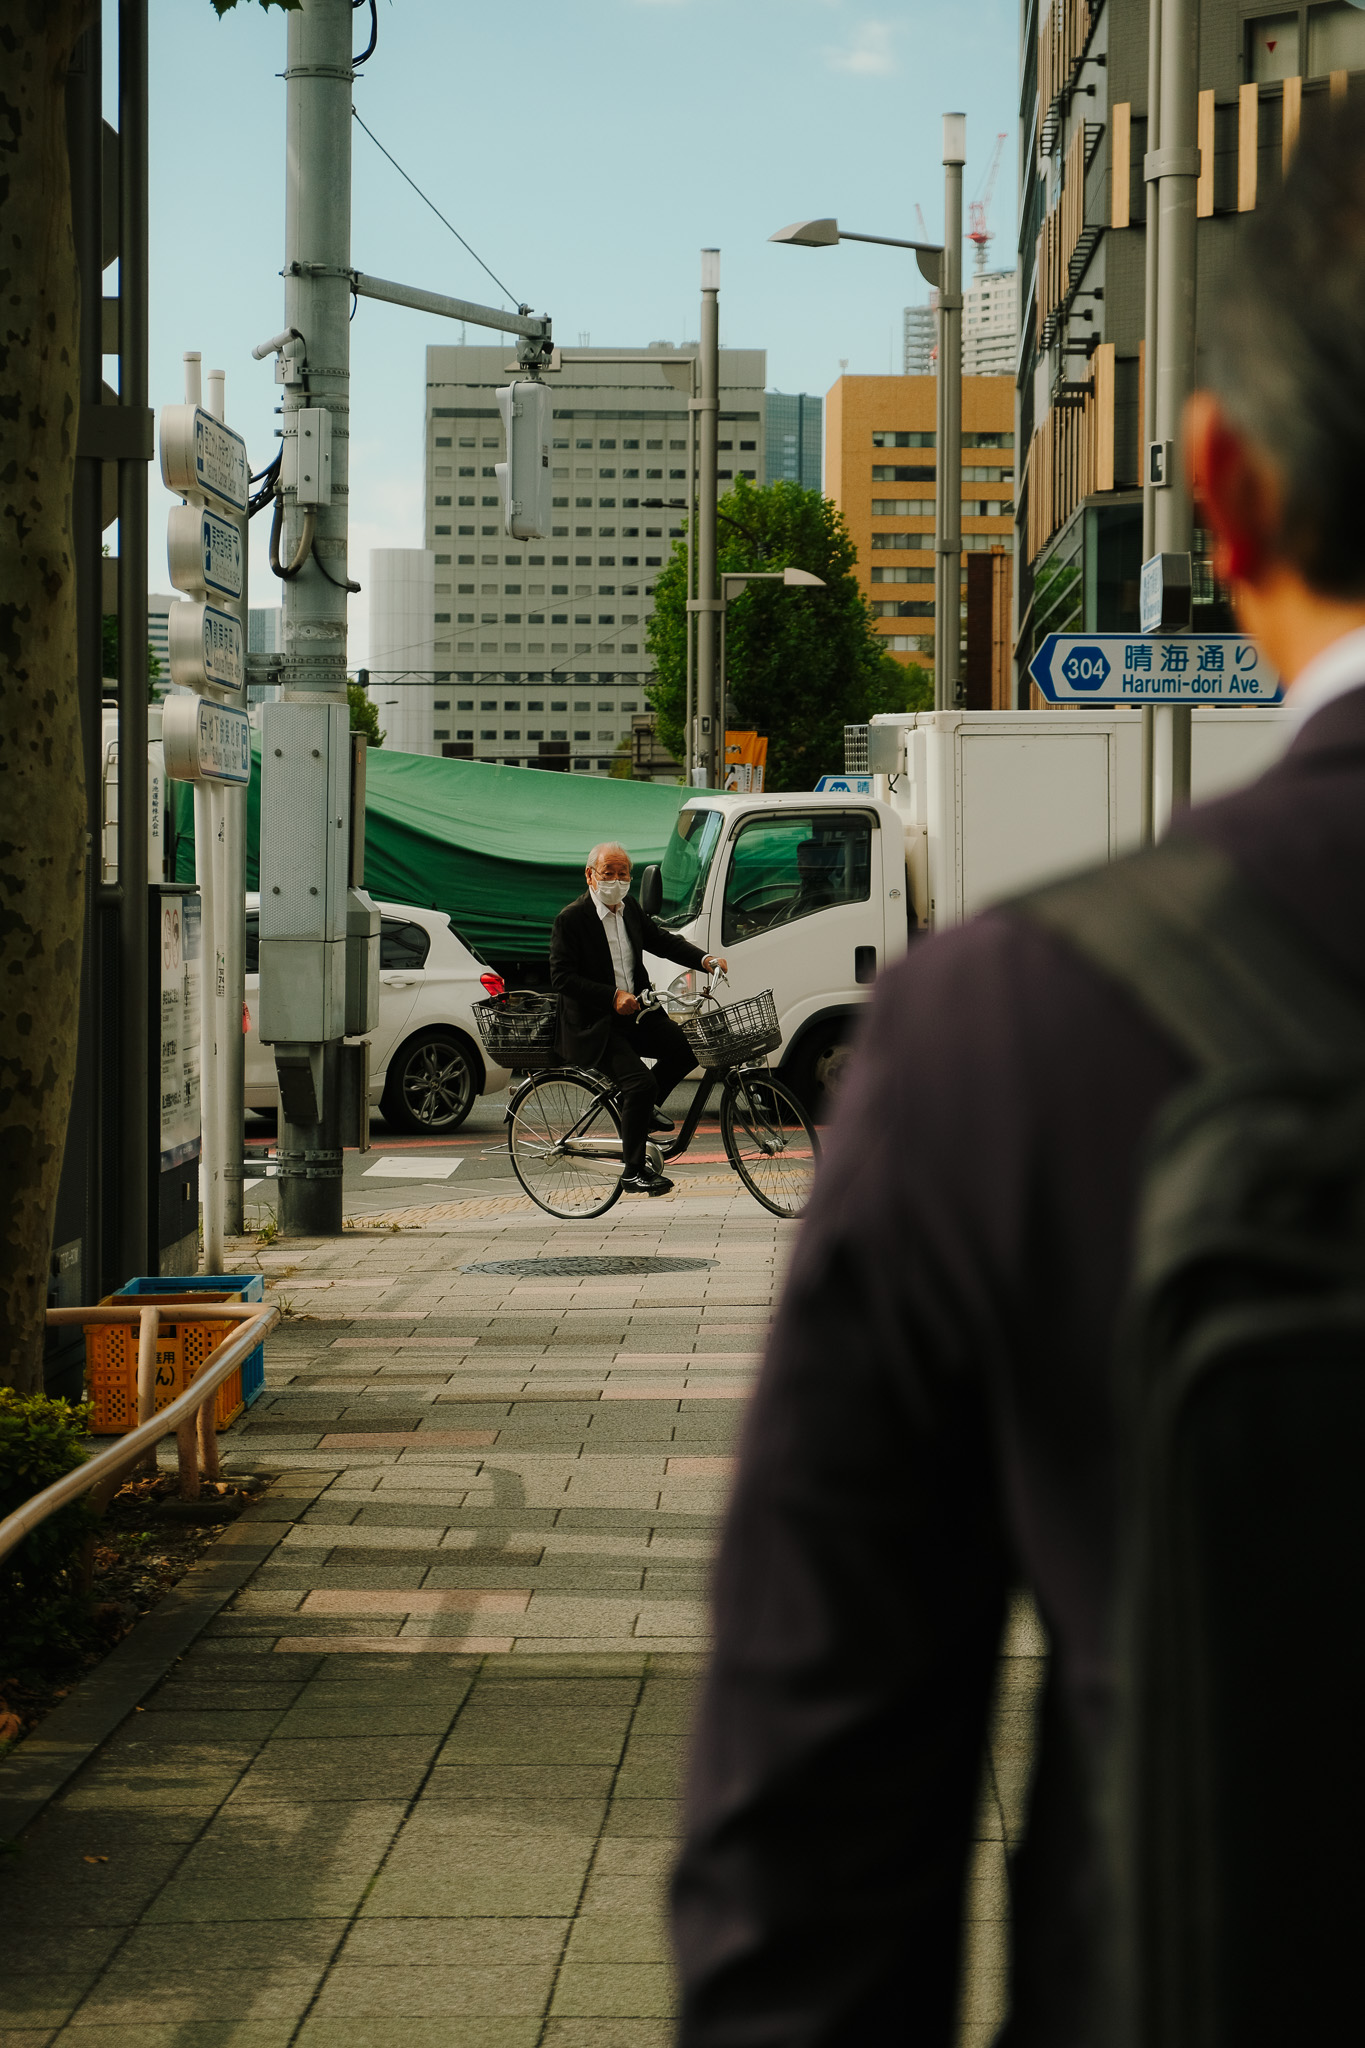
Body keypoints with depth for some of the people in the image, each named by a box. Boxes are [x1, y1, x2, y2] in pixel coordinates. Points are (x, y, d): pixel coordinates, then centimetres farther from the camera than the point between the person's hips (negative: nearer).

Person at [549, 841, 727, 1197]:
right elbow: (561, 977, -17)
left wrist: (705, 960, -1)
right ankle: (634, 1172, -9)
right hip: (594, 1026, -7)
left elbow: (660, 939, 16)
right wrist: (613, 996, -24)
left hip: (635, 1015, 7)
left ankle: (646, 1107, 14)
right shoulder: (571, 919, -13)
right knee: (640, 1082, -23)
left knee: (689, 1047, -10)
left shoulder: (629, 907, 8)